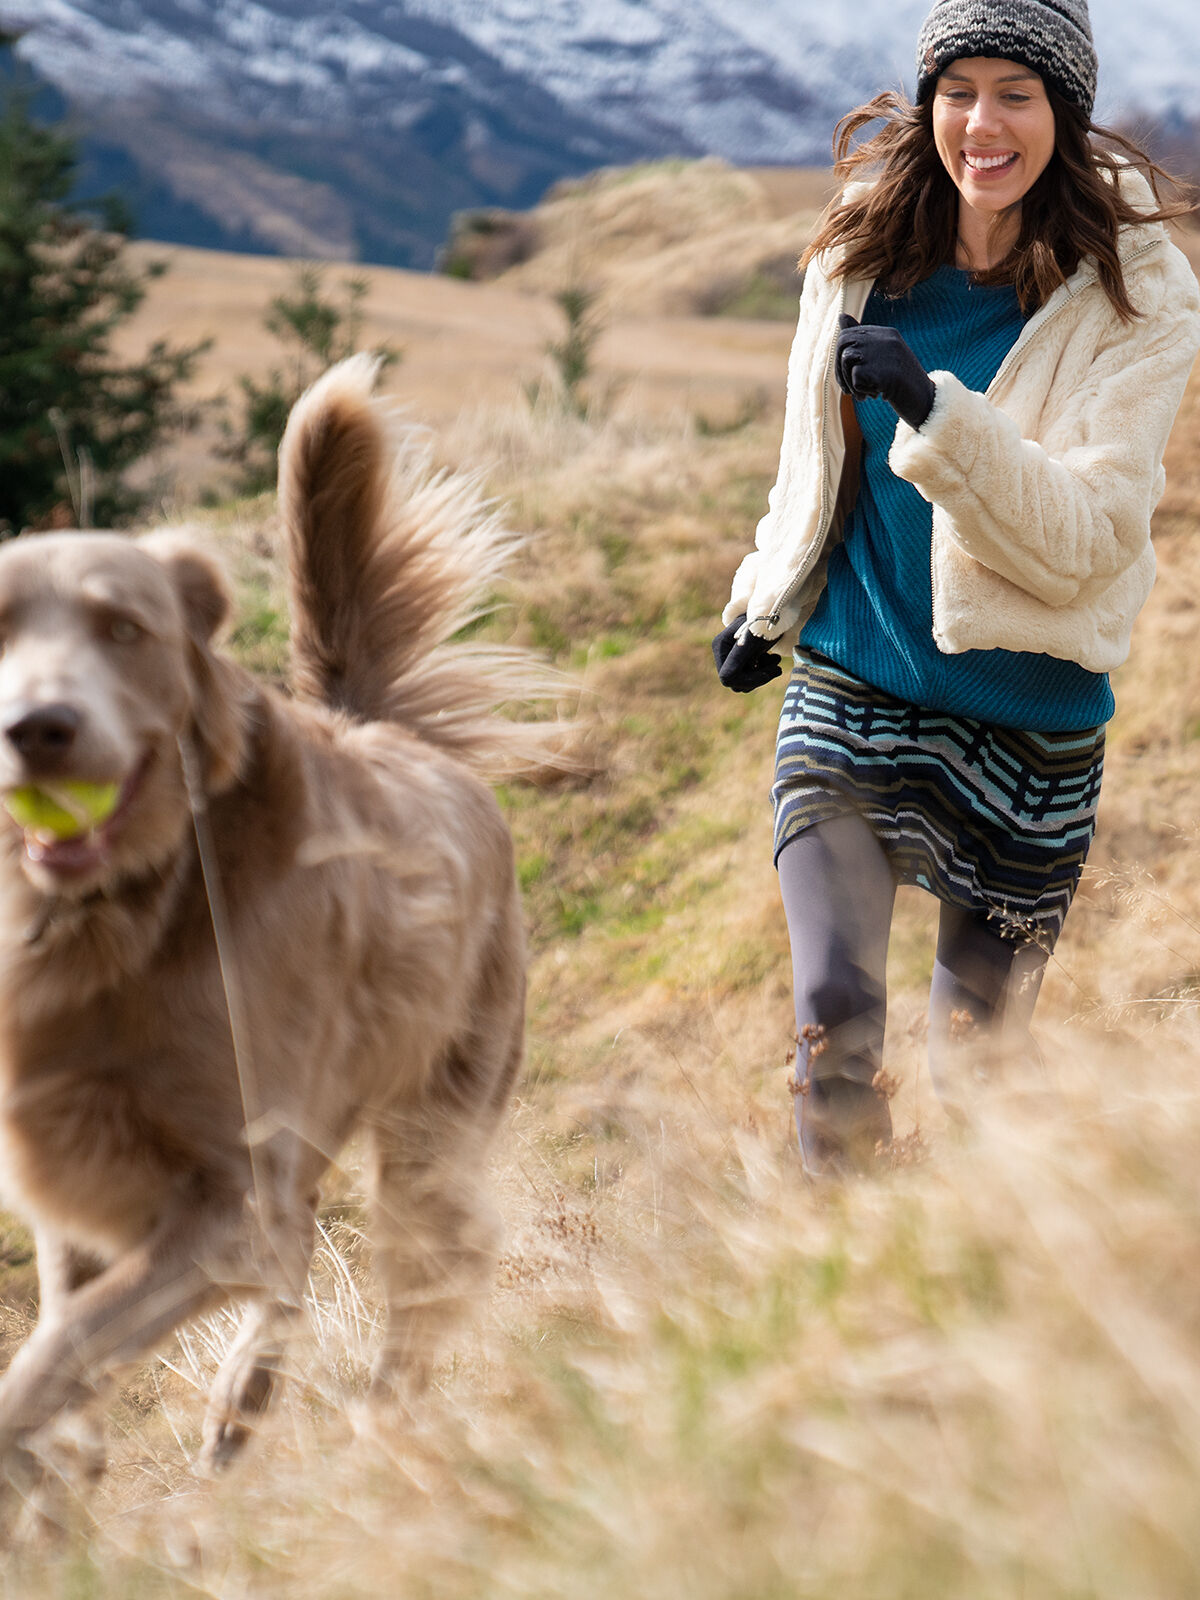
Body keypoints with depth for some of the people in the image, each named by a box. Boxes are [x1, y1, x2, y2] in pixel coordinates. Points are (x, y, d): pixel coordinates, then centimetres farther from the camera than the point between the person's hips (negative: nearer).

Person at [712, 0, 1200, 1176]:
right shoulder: (863, 253, 0)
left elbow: (1084, 540, -20)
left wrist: (935, 409, -31)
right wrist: (764, 598, 23)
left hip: (1027, 720, -2)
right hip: (852, 684, 2)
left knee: (977, 1067, 8)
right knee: (834, 1014, -17)